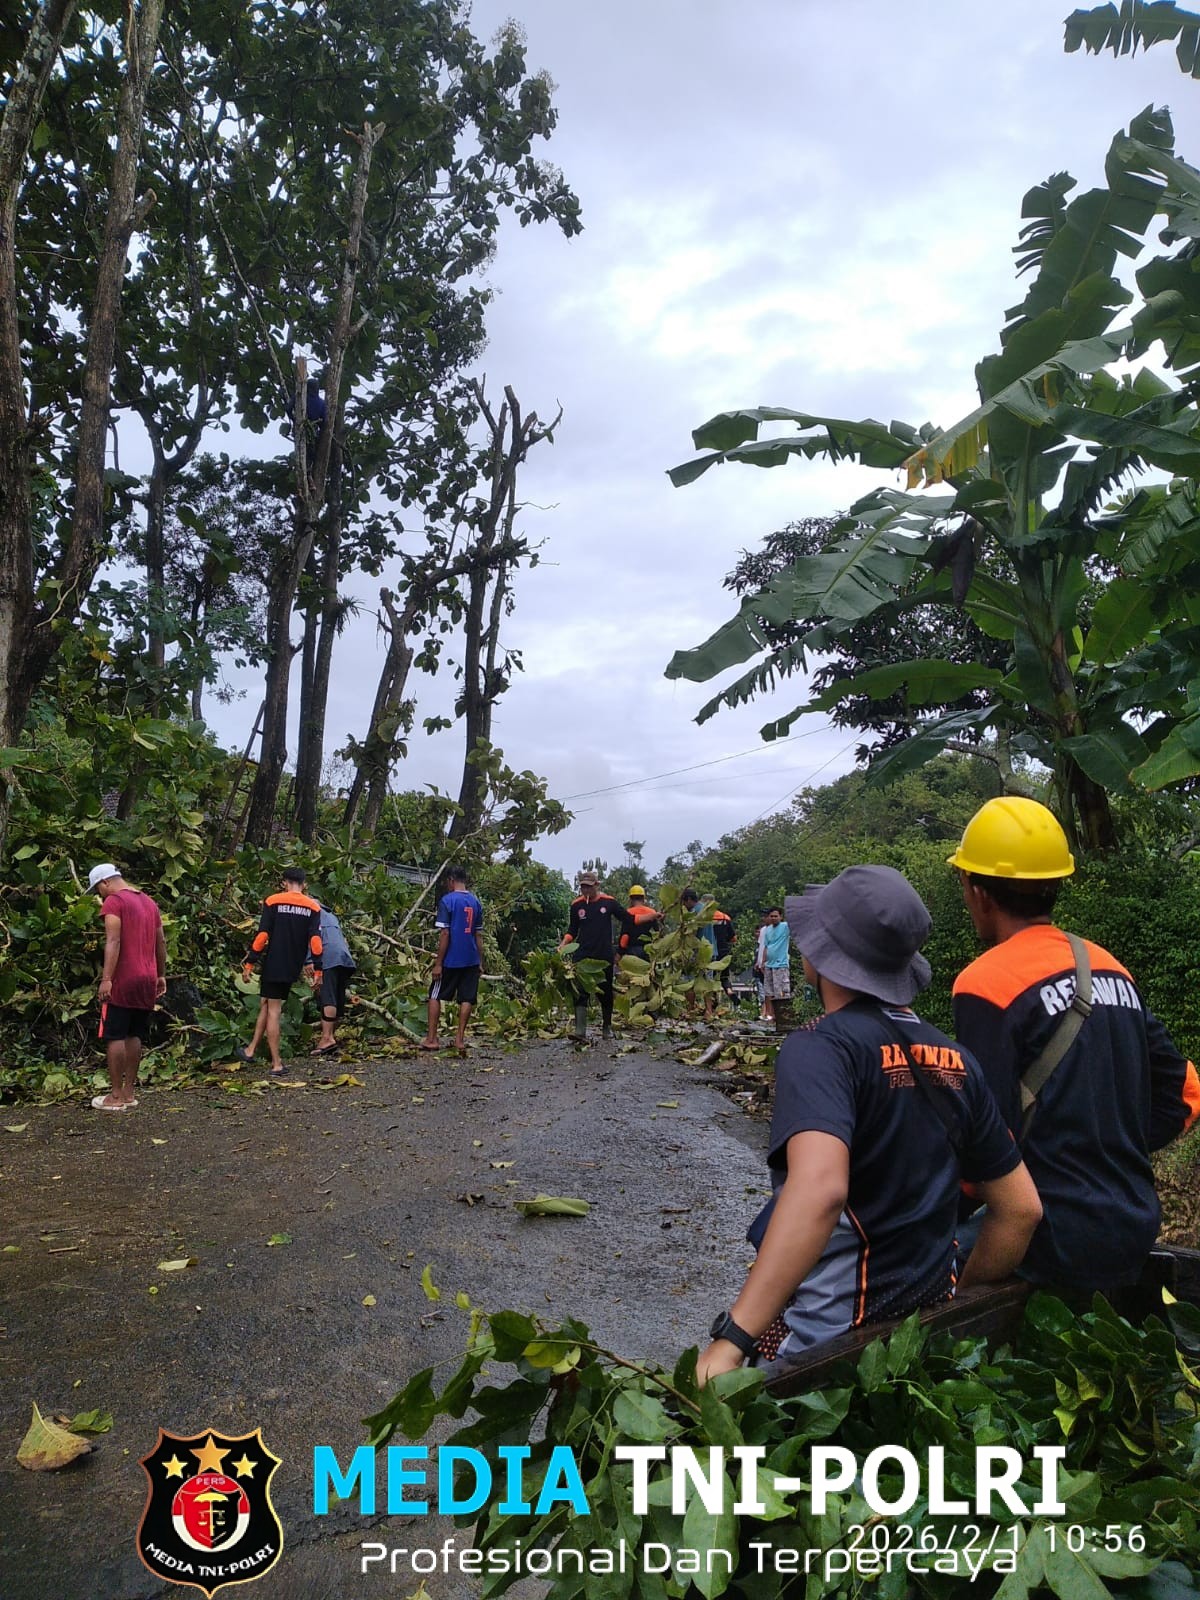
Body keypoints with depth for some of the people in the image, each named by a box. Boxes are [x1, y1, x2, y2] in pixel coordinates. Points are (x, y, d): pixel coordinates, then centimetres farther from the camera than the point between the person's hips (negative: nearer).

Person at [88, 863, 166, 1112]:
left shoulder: (113, 901, -8)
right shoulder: (148, 901, 16)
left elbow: (113, 942, -19)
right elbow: (161, 943, 18)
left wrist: (106, 978, -23)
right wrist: (161, 975, 22)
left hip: (122, 981, -7)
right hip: (147, 980, 7)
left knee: (114, 1037, -1)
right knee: (134, 1036, 11)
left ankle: (116, 1096, 2)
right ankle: (129, 1092, 13)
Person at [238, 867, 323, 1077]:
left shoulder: (272, 901, -3)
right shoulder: (313, 907, 3)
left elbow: (262, 935, -8)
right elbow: (315, 940, -3)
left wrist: (250, 962, -3)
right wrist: (317, 970, -2)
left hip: (273, 965, -3)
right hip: (294, 967, 3)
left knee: (272, 1010, 3)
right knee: (266, 1003, 18)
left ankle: (277, 1064, 6)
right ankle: (251, 1050, 18)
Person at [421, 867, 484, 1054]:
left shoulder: (447, 901, -10)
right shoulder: (475, 902, 7)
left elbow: (444, 934, -14)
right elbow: (479, 935, 10)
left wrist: (438, 963, -10)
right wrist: (480, 962, 14)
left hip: (451, 960, -4)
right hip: (471, 960, 5)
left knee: (435, 996, 8)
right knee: (466, 999, 6)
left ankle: (431, 1038, 8)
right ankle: (460, 1039, 6)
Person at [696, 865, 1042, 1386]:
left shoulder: (822, 1046, -20)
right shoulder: (954, 1061, 0)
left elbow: (819, 1188, -37)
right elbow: (1021, 1208, 7)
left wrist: (730, 1341, -38)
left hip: (826, 1345, -6)